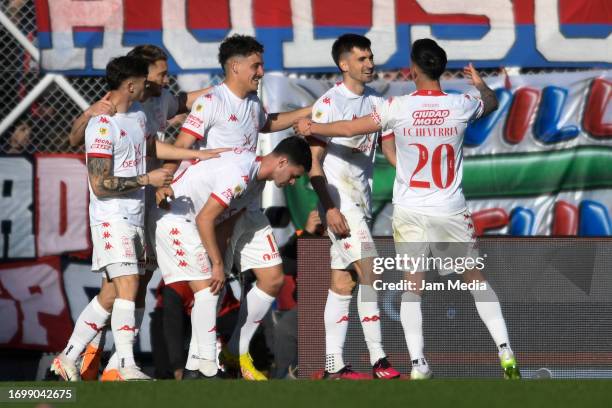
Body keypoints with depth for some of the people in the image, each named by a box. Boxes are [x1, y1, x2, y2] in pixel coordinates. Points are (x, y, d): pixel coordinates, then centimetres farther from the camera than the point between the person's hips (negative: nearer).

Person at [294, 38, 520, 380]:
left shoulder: (399, 108, -10)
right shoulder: (462, 105, -5)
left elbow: (350, 129, 0)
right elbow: (492, 102, 18)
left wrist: (311, 129, 18)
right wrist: (479, 82, 41)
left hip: (410, 211, -1)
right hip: (452, 211, 1)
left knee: (413, 285, 4)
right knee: (476, 279, 12)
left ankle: (418, 364, -4)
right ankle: (505, 352, 7)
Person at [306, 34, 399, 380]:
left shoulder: (376, 102, 11)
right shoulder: (329, 104, -10)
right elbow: (313, 161, -12)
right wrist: (329, 208, -19)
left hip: (362, 199, 7)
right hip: (339, 199, -7)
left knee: (342, 283, 6)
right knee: (370, 273, -14)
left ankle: (334, 366, 6)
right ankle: (378, 360, -11)